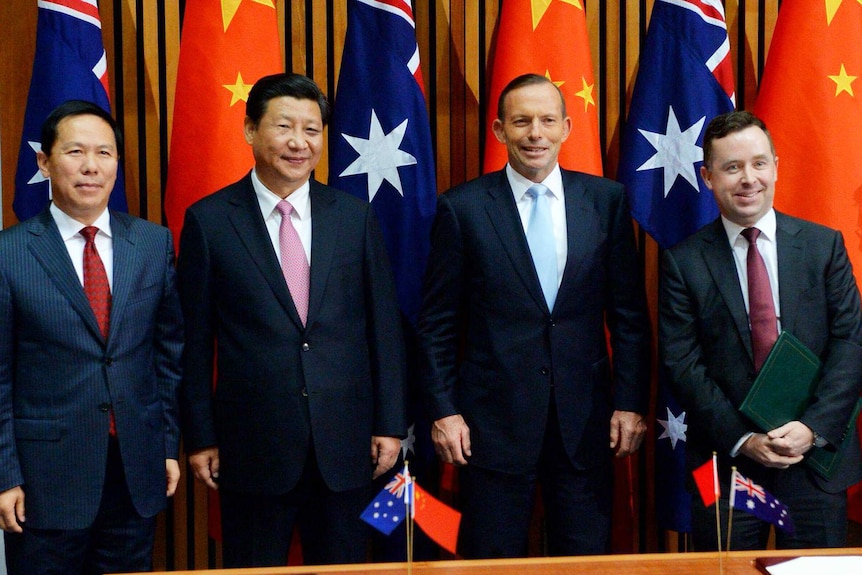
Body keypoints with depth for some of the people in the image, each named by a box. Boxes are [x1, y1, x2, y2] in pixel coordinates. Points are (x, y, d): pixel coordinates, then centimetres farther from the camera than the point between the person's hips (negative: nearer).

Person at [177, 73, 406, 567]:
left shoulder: (356, 216, 4)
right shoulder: (209, 220, -2)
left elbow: (385, 326, 6)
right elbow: (196, 339, 0)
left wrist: (390, 424, 2)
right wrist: (201, 438, -1)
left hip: (345, 443, 2)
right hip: (252, 446, -2)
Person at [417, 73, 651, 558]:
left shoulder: (606, 200, 3)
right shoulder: (462, 208, -2)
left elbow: (630, 314, 5)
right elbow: (437, 324, 1)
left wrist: (631, 403, 1)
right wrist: (444, 410, -4)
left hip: (585, 419, 2)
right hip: (495, 419, -2)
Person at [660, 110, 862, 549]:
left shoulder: (824, 245, 3)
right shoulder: (683, 262, -1)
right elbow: (682, 364, -5)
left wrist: (813, 427, -13)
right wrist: (742, 440, -12)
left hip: (817, 454, 1)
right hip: (726, 463, -1)